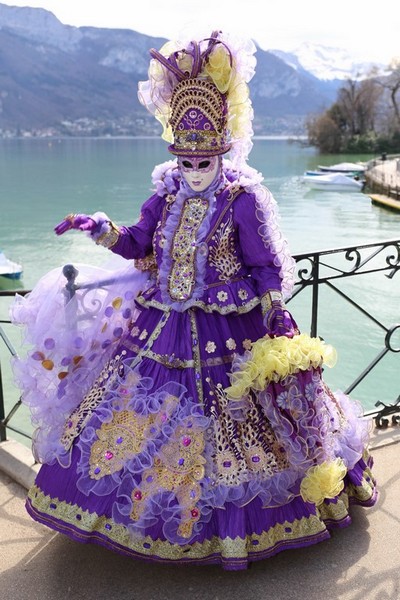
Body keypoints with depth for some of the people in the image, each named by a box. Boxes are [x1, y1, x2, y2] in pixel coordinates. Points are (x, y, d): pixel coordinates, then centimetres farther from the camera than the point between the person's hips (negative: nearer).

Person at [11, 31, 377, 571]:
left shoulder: (245, 201, -12)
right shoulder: (167, 194, 4)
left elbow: (270, 269, -8)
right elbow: (137, 246, 11)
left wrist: (272, 324, -11)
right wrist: (101, 230, -4)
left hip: (228, 334, -5)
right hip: (163, 325, 6)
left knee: (232, 426, 6)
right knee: (134, 410, 14)